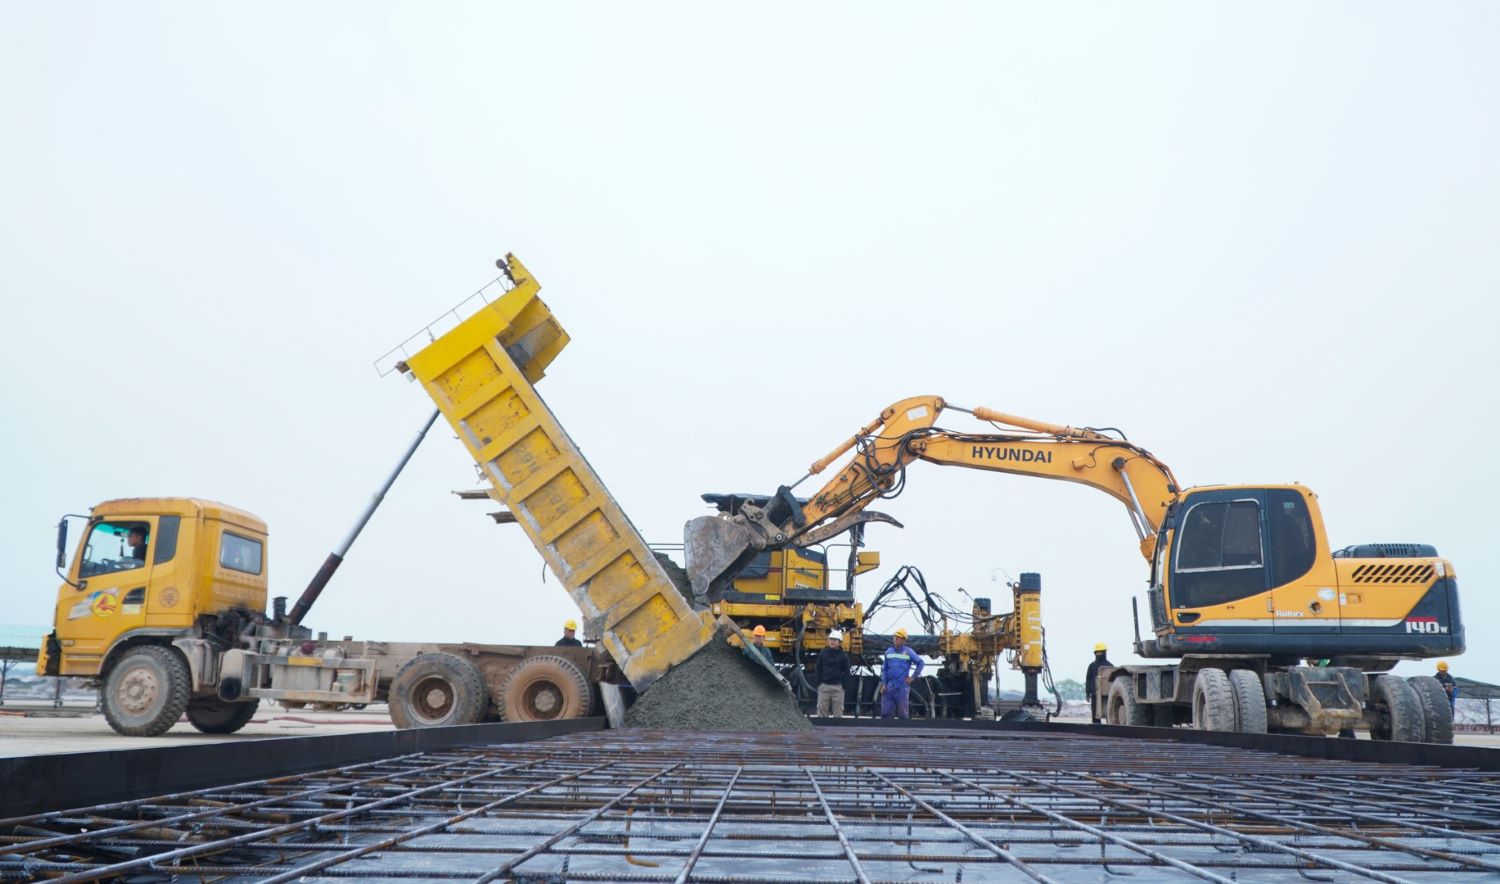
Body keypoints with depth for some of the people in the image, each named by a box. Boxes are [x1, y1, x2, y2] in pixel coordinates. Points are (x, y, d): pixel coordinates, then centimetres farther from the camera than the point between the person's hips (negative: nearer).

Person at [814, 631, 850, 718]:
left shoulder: (843, 655, 2)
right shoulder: (823, 653, 5)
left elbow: (846, 672, 5)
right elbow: (818, 669, 9)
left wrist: (844, 685, -2)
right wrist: (818, 682, 0)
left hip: (838, 687, -1)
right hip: (824, 686, 1)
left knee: (838, 713, 3)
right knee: (822, 711, 3)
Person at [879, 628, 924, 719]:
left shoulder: (908, 652, -2)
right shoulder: (888, 651, 8)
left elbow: (920, 663, 3)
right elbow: (884, 669, 12)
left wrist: (912, 677, -1)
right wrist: (883, 684, 5)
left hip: (902, 687, -3)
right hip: (889, 686, 3)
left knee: (902, 713, 4)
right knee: (885, 711, 0)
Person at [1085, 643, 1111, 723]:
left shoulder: (1110, 666, 8)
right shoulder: (1092, 666, 10)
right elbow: (1088, 680, 10)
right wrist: (1088, 693, 3)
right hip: (1095, 694, 1)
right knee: (1095, 715, 1)